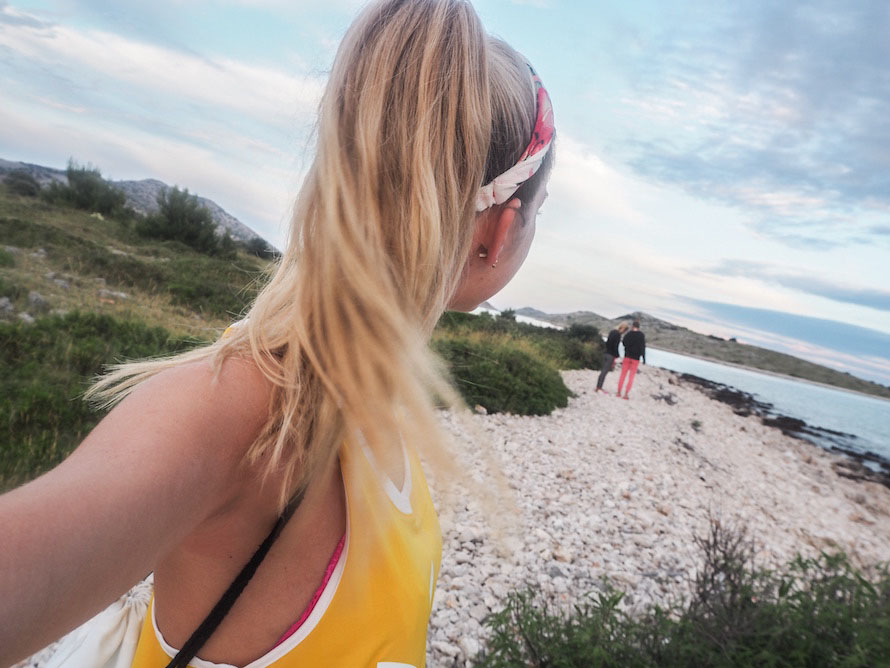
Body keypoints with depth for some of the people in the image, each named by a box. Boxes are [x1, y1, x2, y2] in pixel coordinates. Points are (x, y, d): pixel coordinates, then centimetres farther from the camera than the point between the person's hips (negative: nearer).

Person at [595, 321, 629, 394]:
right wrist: (616, 356, -12)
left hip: (606, 353, 8)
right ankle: (599, 387, -3)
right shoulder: (618, 334, -14)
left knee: (603, 371, 12)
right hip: (611, 355, -8)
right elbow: (615, 346, -18)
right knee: (605, 371, -4)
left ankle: (598, 387, 15)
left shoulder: (612, 332, 12)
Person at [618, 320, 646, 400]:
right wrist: (644, 358, -14)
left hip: (627, 356, 2)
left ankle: (619, 392, 8)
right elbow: (643, 346, -14)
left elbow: (624, 343, 13)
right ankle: (626, 394, -5)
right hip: (635, 358, -2)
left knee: (623, 374, 9)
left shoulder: (627, 334, 0)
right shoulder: (641, 335, -6)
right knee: (631, 377, 1)